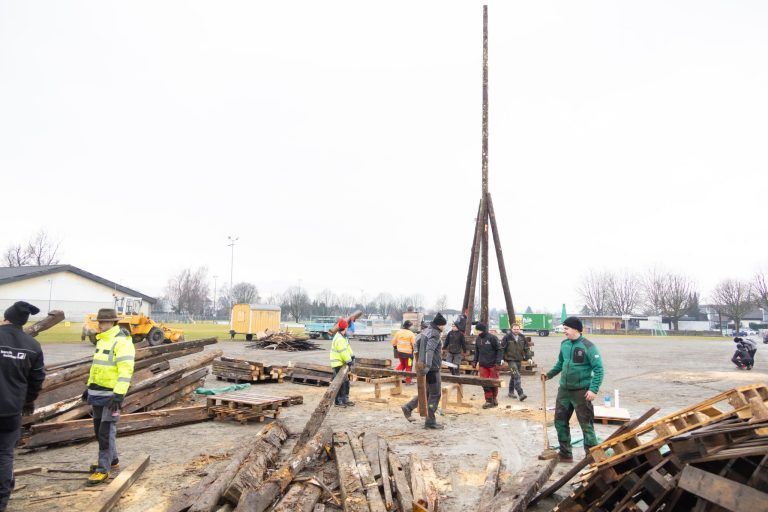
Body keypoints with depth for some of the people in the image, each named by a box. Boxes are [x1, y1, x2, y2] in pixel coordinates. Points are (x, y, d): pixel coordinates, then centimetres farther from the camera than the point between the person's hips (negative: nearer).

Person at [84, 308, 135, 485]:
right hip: (98, 393, 9)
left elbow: (126, 371, -23)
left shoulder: (121, 342, -17)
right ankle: (112, 460, 31)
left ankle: (103, 469, 3)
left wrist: (119, 395, -27)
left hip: (112, 394, -9)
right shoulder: (102, 340, 14)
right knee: (99, 429, 17)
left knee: (106, 432, -5)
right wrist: (89, 387, 22)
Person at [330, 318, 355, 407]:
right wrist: (349, 361, -16)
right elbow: (343, 352, -24)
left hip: (342, 364, 11)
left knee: (346, 382, 17)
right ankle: (338, 401, 1)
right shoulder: (339, 339, -24)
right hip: (338, 364, -11)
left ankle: (345, 399, 25)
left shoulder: (343, 337, 12)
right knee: (340, 383, -6)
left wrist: (352, 356, 3)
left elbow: (348, 347, 12)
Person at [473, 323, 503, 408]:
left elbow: (499, 350, -8)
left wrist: (498, 362, -14)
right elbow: (477, 351, 18)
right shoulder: (478, 339, 8)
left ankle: (494, 399, 21)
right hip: (483, 365, 5)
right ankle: (489, 401, 7)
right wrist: (475, 361, 10)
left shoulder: (492, 338, -10)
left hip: (492, 365, -5)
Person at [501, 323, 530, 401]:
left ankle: (511, 392, 28)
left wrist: (528, 357, 7)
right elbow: (502, 348, -5)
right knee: (516, 376, -16)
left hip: (519, 360, 5)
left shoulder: (522, 338, 6)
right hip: (511, 360, -5)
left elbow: (526, 348, 14)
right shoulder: (507, 338, -8)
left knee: (514, 376, 16)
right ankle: (521, 394, -20)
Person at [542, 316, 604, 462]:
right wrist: (549, 375, 10)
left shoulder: (588, 346, -16)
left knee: (586, 424, -1)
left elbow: (599, 369, -16)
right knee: (560, 421, 13)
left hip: (581, 392, -7)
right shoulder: (564, 344, 4)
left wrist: (594, 389, -22)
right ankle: (565, 453, 26)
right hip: (564, 389, 7)